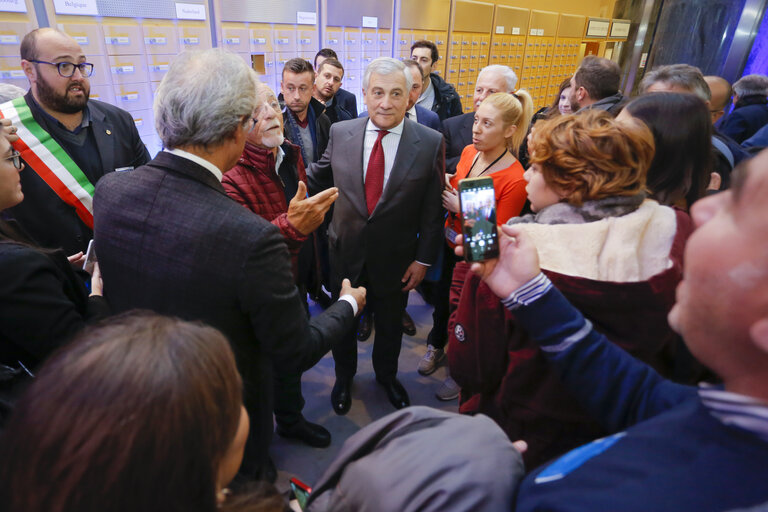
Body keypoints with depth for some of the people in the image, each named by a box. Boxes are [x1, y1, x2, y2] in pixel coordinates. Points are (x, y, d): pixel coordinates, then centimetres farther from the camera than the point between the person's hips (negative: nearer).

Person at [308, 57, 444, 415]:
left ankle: (386, 375, 51)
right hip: (346, 252, 2)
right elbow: (318, 177, 8)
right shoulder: (340, 133, -7)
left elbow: (432, 208, -8)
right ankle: (344, 376, 49)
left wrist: (424, 258, -7)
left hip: (395, 259, -1)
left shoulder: (431, 143, -12)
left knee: (390, 324, 21)